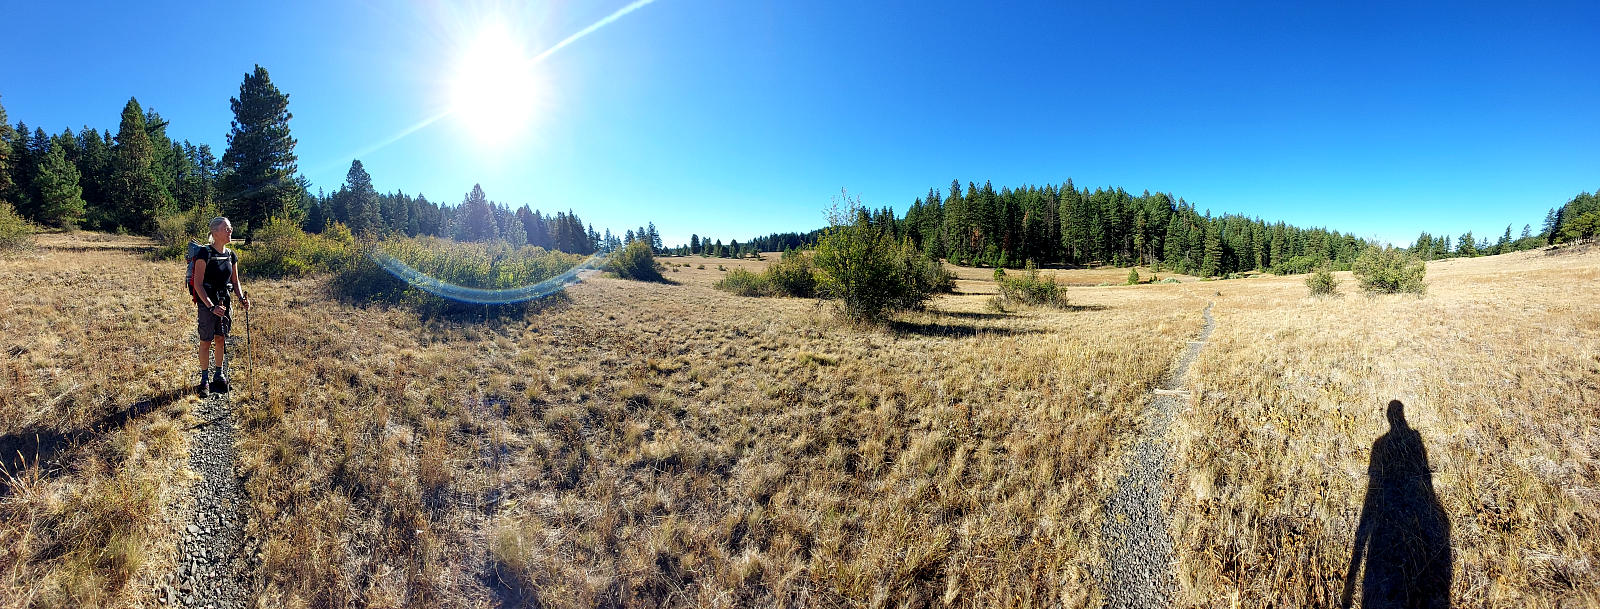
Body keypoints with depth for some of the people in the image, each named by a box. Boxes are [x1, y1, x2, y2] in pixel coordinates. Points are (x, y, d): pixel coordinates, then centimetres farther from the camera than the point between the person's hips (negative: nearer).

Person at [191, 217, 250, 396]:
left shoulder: (231, 256, 5)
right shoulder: (205, 254, -13)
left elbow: (235, 281, 14)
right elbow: (198, 284, -16)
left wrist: (242, 298, -4)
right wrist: (211, 306, -23)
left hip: (224, 302, 5)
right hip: (206, 303, -5)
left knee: (221, 339, 13)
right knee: (206, 341, 3)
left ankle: (219, 375, 26)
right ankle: (204, 380, 15)